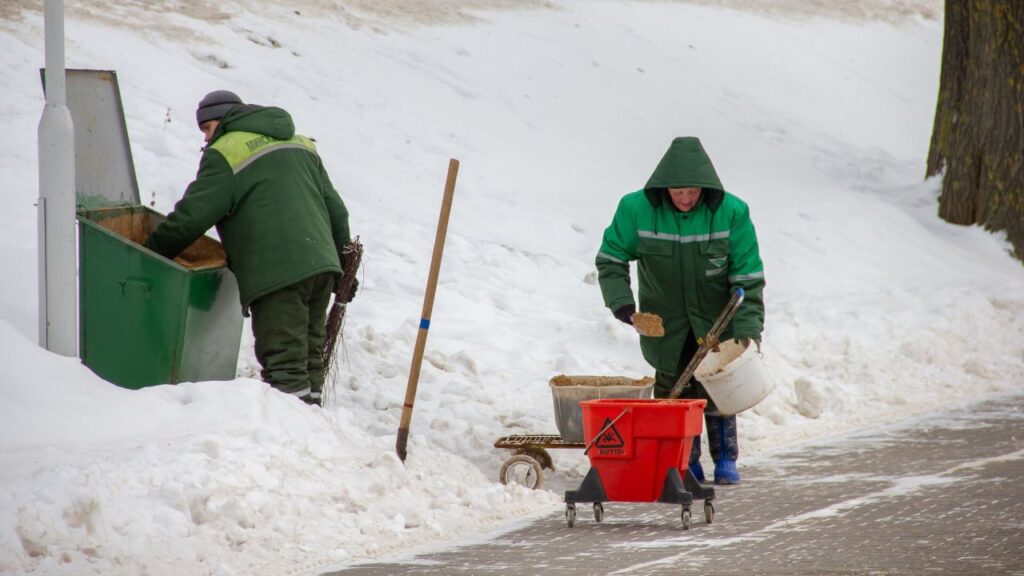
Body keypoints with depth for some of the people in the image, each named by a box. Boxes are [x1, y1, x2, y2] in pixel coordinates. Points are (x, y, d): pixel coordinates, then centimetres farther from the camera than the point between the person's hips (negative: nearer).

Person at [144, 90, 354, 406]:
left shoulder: (225, 154, -1)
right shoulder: (302, 145, 22)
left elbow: (192, 217, -7)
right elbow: (335, 209, 22)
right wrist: (344, 268, 27)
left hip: (276, 273, -8)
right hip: (322, 267, 8)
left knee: (284, 363, -9)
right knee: (309, 354, 16)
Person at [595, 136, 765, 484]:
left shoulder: (731, 213, -19)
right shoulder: (637, 210, -18)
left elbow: (747, 277, -15)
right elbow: (610, 259, -6)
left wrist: (748, 329, -21)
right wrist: (621, 302, -19)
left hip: (716, 321, -1)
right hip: (665, 322, 1)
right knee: (672, 390, 2)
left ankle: (725, 460, 14)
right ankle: (686, 464, 12)